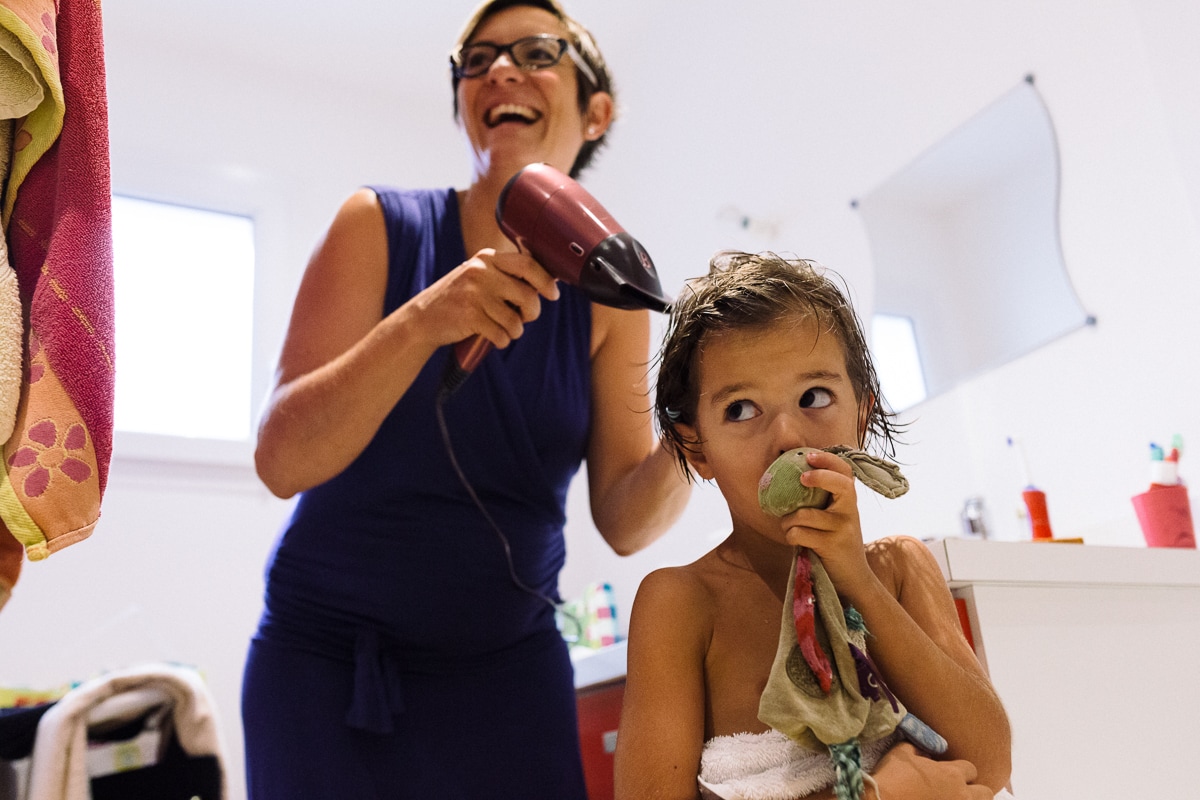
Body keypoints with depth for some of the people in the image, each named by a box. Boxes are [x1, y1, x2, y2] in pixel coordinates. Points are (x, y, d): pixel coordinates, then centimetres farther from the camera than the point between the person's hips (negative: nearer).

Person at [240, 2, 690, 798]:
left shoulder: (608, 292, -4)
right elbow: (282, 460, -17)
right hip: (327, 654, -1)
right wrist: (424, 321, -31)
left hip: (510, 662, 2)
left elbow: (624, 521, -6)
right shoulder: (380, 224, -9)